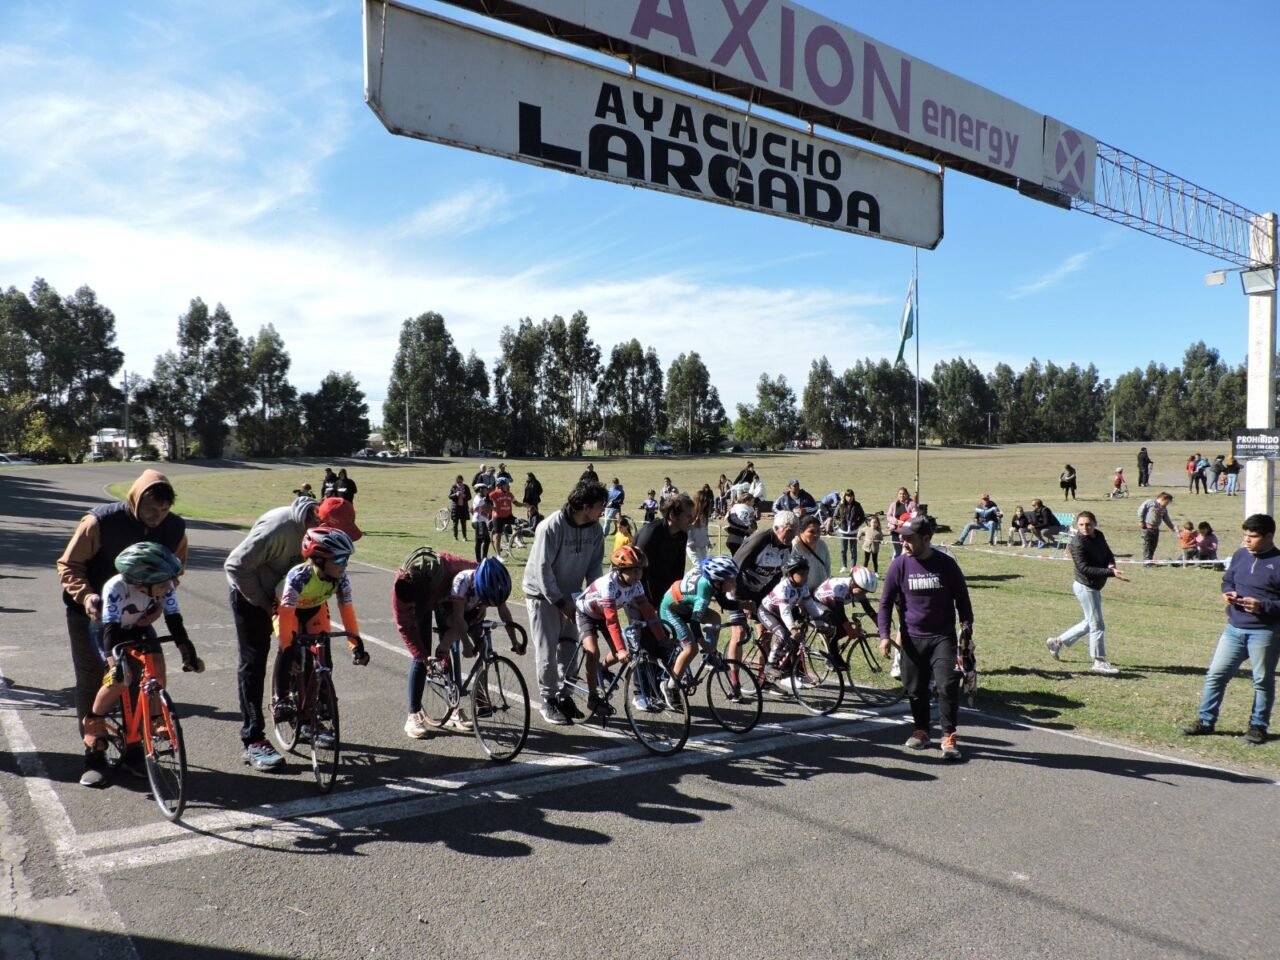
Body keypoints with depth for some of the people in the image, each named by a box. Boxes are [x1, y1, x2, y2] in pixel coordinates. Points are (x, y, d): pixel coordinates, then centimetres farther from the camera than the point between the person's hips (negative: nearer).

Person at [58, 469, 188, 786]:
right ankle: (93, 755, 13)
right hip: (91, 615, -3)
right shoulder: (100, 521, -25)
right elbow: (69, 565, -15)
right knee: (91, 683, 1)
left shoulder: (175, 529, -15)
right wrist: (85, 595, -31)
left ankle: (133, 748, 20)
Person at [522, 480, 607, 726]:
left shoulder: (595, 529, -8)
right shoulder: (551, 527, -25)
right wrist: (560, 602, -22)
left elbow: (595, 565, 0)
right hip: (543, 595, -5)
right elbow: (542, 569, -24)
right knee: (547, 651, -2)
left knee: (568, 647, 10)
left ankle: (563, 695, 23)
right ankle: (548, 701, 11)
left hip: (570, 594, 6)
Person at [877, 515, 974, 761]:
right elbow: (886, 602, 0)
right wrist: (884, 634, -9)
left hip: (943, 636, -1)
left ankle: (949, 736, -1)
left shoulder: (946, 564, -7)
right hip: (912, 638, 2)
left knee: (947, 685, -13)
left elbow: (962, 598, 5)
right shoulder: (899, 565, -6)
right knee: (916, 688, 10)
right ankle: (921, 731, 29)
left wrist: (967, 629, 2)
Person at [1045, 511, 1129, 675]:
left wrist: (1111, 564, -11)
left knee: (1090, 623, 19)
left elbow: (1109, 554, 14)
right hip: (1085, 587, -9)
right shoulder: (1077, 543, -20)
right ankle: (1100, 662, 10)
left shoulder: (1098, 536, 4)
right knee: (1097, 625, -1)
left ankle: (1058, 641, 29)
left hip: (1095, 587, 9)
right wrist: (1110, 572, -33)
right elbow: (1084, 568, -26)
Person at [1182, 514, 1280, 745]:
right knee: (1216, 674, 6)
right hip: (1234, 629, 5)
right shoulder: (1240, 555, 7)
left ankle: (1258, 726, 23)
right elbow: (1227, 581, 21)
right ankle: (1205, 720, 15)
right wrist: (1227, 594, 1)